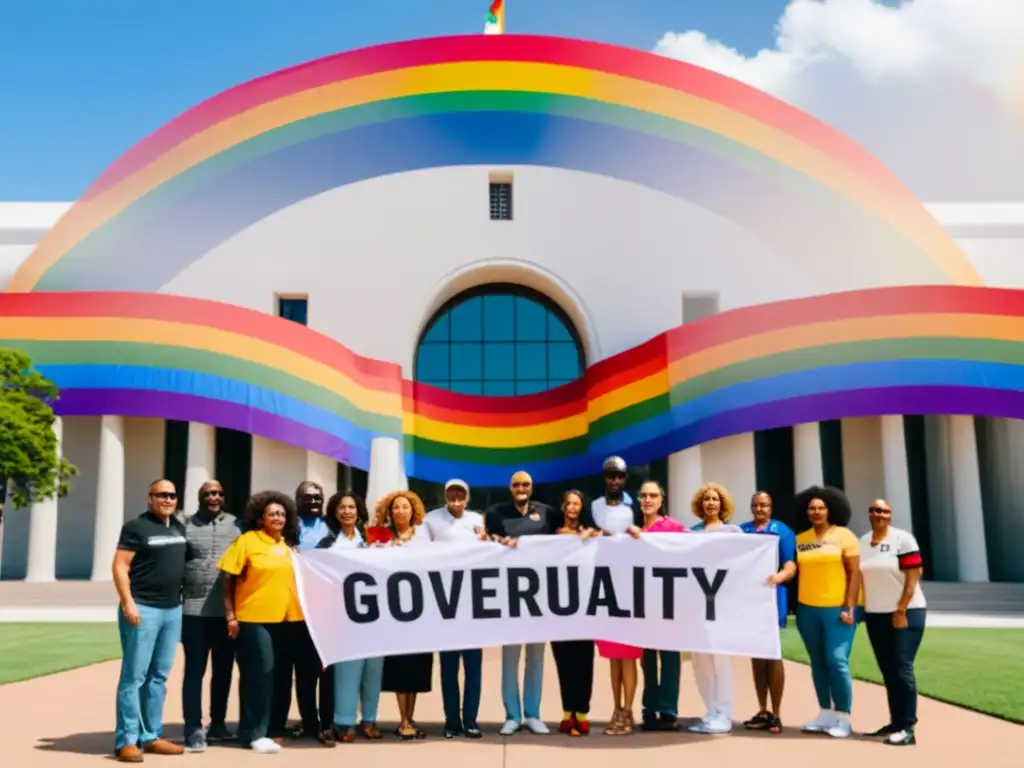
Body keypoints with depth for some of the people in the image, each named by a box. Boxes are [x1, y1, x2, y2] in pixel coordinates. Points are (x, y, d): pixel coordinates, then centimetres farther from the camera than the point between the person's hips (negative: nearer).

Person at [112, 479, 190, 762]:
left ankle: (151, 736, 18)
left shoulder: (179, 527, 13)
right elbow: (119, 566, -11)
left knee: (159, 675, 11)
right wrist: (128, 603, -19)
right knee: (134, 675, -4)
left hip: (173, 609, 7)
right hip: (143, 609, -7)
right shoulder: (136, 527, -6)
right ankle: (126, 740, 1)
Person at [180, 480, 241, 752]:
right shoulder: (185, 527, 2)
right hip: (195, 610, -3)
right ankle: (194, 729, 7)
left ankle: (217, 723, 25)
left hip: (228, 611, 3)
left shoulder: (236, 525, 8)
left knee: (224, 670, 12)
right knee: (195, 671, 2)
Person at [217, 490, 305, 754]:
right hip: (254, 618, -6)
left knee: (281, 676, 10)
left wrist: (301, 609, 12)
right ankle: (255, 733, 4)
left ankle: (274, 729, 21)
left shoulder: (289, 545, 12)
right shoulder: (247, 541, -4)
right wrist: (230, 615, -10)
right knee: (259, 675, -4)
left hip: (287, 619, 6)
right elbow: (228, 579, -6)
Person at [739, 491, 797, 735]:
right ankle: (762, 711, 16)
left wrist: (779, 577, -27)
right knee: (756, 654, 8)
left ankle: (775, 714, 4)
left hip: (772, 597, -4)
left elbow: (791, 565, -7)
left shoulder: (782, 531, 0)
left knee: (772, 654, -2)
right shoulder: (741, 531, 12)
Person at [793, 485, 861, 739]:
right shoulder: (800, 539, 8)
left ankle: (843, 717, 2)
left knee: (837, 661, -9)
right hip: (807, 609, 4)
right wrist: (794, 605, 8)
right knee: (818, 663, 9)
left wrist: (849, 607, -11)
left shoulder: (844, 535, -3)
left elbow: (854, 573, -5)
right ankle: (826, 714, 18)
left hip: (837, 609, -4)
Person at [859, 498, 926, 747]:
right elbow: (859, 578, 14)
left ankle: (907, 728, -6)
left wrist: (901, 611, -16)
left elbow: (913, 577, -12)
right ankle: (896, 723, 15)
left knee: (902, 670, -8)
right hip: (875, 615, 5)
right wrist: (862, 609, 8)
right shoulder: (862, 542, 9)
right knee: (888, 672, 8)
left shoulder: (903, 539, -7)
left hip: (905, 613, -5)